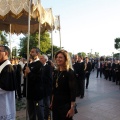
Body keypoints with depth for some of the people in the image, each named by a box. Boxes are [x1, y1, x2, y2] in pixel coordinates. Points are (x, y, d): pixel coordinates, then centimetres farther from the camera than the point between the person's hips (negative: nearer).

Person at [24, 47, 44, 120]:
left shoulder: (40, 65, -13)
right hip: (30, 93, 8)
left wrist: (29, 73, -18)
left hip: (37, 93, -8)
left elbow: (40, 78, -22)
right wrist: (26, 74, 1)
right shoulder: (30, 65, 12)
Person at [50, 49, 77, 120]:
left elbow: (73, 91, -17)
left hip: (66, 105, -6)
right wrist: (52, 102, 14)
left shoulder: (70, 72, -14)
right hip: (56, 104, 6)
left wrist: (72, 108, -20)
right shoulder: (56, 72, 5)